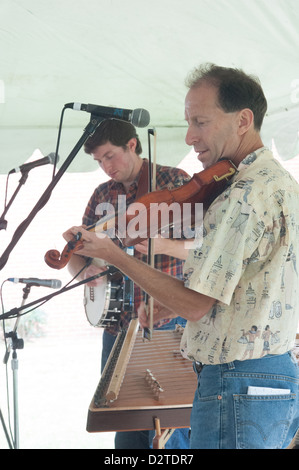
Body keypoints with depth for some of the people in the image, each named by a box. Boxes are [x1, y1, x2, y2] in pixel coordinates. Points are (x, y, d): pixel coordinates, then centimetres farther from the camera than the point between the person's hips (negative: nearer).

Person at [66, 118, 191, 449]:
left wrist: (162, 245, -29)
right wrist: (83, 269, -7)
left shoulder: (174, 181, -5)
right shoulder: (102, 195, 13)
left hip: (165, 324, -6)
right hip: (117, 326, 6)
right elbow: (76, 253, 16)